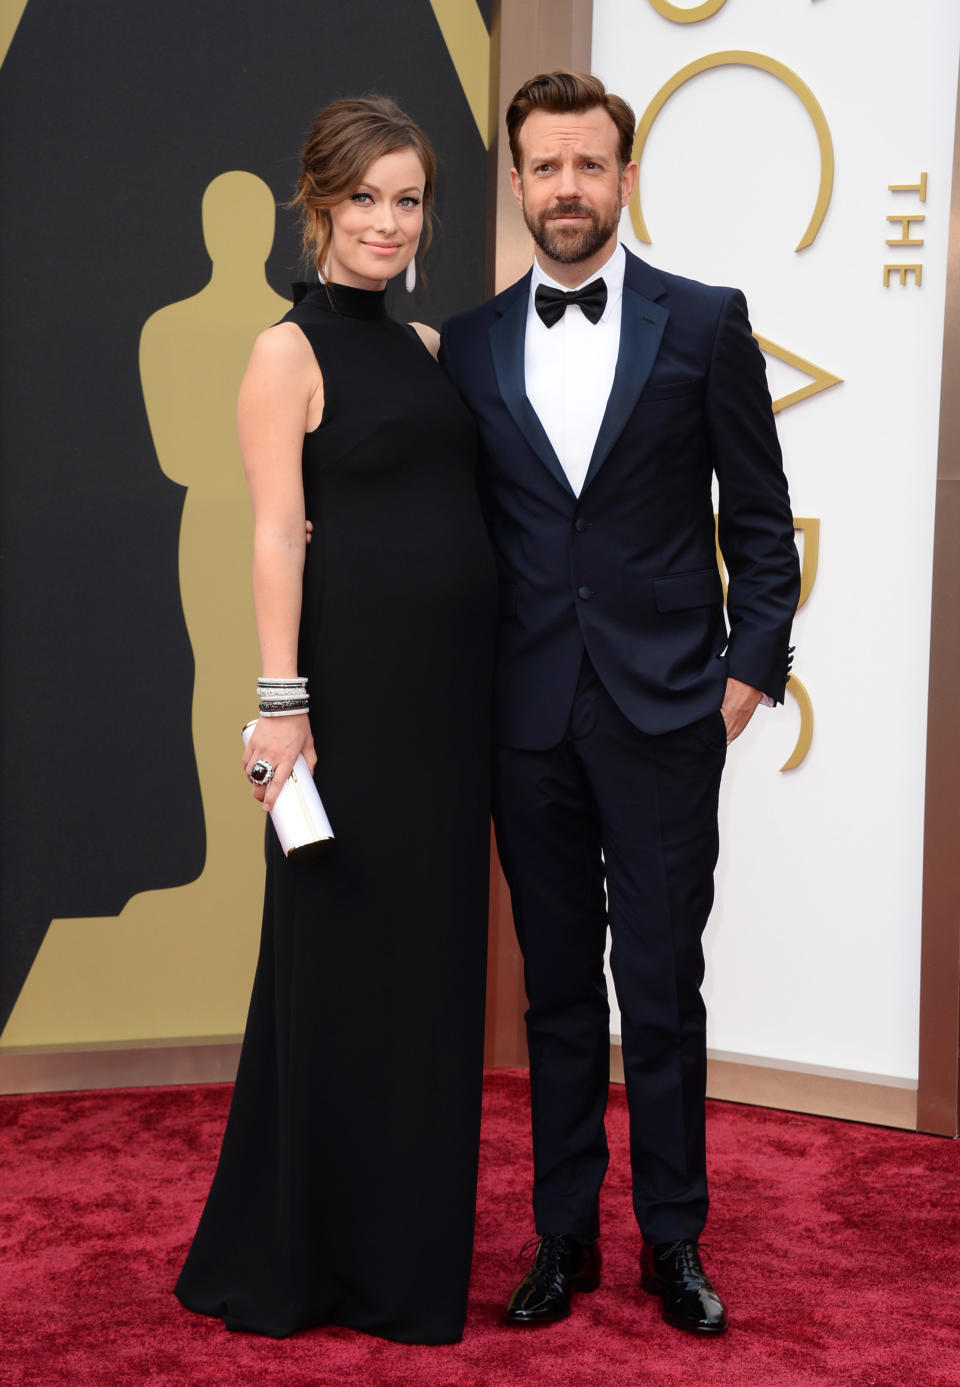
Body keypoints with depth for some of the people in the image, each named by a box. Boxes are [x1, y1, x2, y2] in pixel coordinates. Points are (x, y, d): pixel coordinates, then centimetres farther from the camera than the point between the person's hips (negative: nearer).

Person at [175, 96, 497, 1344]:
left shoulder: (430, 348, 16)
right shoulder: (289, 353, -4)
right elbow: (277, 537, -10)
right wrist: (283, 703, -17)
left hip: (450, 684, 7)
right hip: (354, 678, -7)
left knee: (434, 948, 11)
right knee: (340, 952, 1)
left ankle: (407, 1245, 26)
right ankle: (298, 1253, 16)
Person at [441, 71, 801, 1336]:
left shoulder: (704, 324, 1)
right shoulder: (470, 345, 7)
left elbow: (760, 520, 2)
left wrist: (751, 670, -4)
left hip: (665, 712, -2)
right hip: (529, 719, 2)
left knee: (662, 992, 4)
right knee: (558, 992, 11)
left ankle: (674, 1242, 20)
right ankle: (565, 1236, 24)